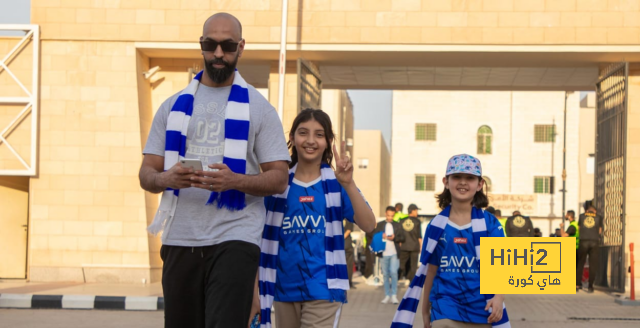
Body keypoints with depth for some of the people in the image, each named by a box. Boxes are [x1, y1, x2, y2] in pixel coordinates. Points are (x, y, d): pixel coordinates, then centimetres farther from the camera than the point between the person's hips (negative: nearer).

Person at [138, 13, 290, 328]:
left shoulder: (258, 107, 5)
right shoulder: (173, 106, 14)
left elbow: (279, 179, -1)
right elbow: (146, 174, 11)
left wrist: (234, 181, -21)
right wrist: (165, 178, -14)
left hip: (234, 239, -3)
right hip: (180, 240, 4)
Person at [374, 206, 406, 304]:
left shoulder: (398, 226, 8)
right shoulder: (379, 225, 9)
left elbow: (402, 238, 4)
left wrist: (394, 238, -14)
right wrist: (381, 237, -14)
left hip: (394, 253, -1)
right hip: (384, 254, 1)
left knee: (393, 273, -12)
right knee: (385, 274, 4)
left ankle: (394, 295, -8)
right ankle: (387, 295, 11)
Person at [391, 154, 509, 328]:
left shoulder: (490, 224, -3)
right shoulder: (437, 225, 3)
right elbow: (430, 270, 10)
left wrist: (499, 297, -28)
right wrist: (425, 310, 13)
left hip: (482, 311, 0)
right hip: (446, 310, 0)